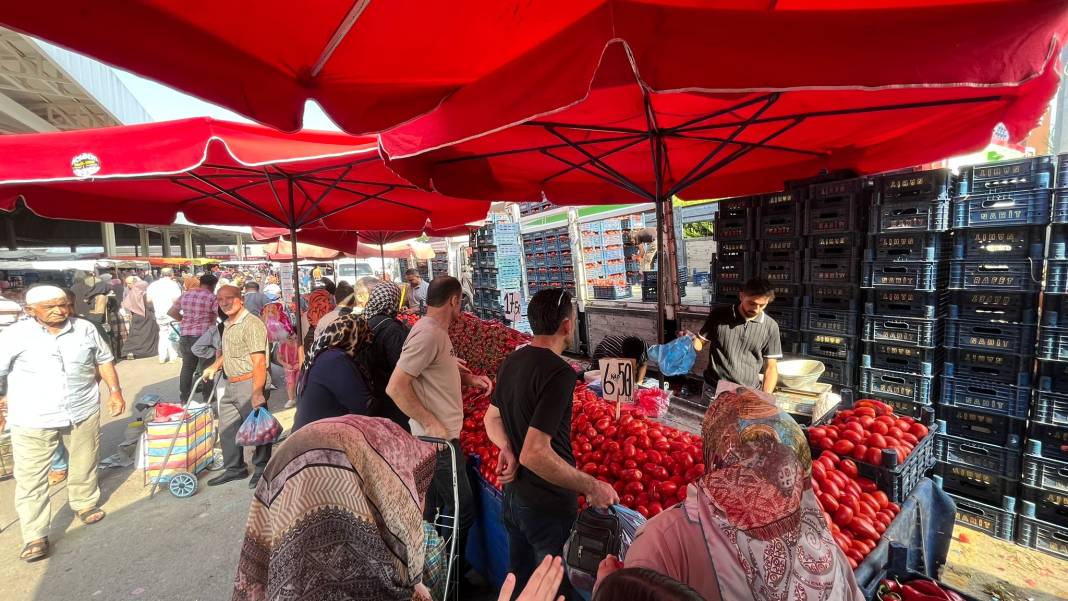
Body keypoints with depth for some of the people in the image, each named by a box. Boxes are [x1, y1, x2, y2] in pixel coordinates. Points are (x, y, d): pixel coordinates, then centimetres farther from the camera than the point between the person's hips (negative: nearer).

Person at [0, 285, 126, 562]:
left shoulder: (86, 329, -1)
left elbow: (104, 359, 9)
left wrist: (115, 390, 4)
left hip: (84, 412, 2)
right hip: (33, 420, -2)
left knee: (84, 465, 18)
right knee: (31, 478, 3)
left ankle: (85, 503, 40)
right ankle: (35, 536, 15)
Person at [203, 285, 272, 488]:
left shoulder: (251, 324, -18)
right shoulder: (228, 324, 13)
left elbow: (259, 362, -24)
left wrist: (257, 393, -27)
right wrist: (215, 366, 17)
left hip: (249, 383, -10)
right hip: (230, 385, 10)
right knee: (227, 428, 18)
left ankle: (262, 469, 20)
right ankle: (235, 469, 34)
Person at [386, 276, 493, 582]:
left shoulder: (437, 331, 8)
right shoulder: (428, 333, -22)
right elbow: (395, 387, -26)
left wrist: (470, 379, 9)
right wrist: (431, 424, -21)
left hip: (438, 437, 10)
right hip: (439, 438, -10)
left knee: (429, 510, 22)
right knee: (461, 511, 6)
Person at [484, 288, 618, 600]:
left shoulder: (511, 361, 0)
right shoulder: (559, 372, -27)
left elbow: (491, 418, 11)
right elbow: (534, 453, -31)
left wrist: (507, 448, -4)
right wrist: (592, 487, -22)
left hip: (513, 494, 8)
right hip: (548, 506, -7)